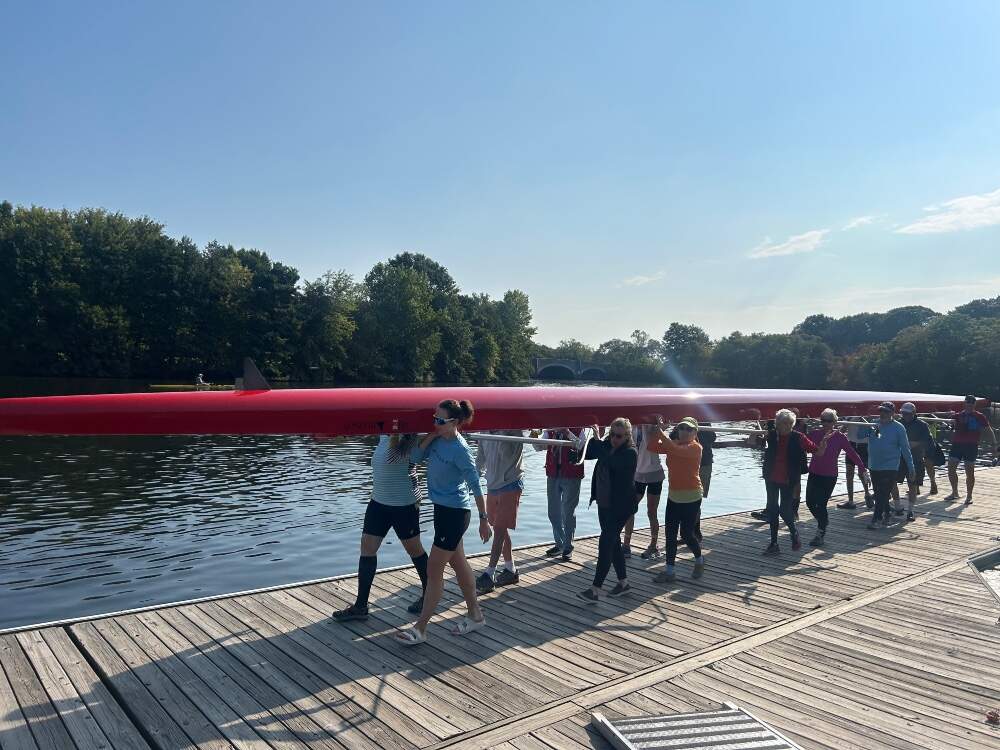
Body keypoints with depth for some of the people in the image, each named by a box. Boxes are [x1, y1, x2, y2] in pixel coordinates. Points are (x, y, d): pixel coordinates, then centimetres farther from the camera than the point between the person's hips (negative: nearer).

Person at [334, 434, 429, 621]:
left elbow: (391, 457, -27)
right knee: (367, 547, 5)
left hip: (404, 504, -7)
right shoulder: (384, 436, 4)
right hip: (379, 501, 8)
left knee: (414, 549, 8)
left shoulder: (408, 438, -17)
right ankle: (360, 606, 12)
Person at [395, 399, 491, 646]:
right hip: (442, 508, 9)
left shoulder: (460, 449, -21)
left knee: (433, 569, -2)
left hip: (454, 512, -9)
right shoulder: (438, 439, 1)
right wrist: (433, 434, -11)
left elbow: (475, 485, -18)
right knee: (459, 564, 18)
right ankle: (475, 615, 33)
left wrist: (483, 519, -16)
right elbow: (416, 457, -4)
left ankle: (420, 628, 8)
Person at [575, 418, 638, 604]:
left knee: (606, 544, -10)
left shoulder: (630, 452, -17)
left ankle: (595, 590, -8)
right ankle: (623, 582, 29)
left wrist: (597, 440, -26)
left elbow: (610, 462, -33)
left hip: (620, 506, -8)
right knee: (613, 543, 16)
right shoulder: (607, 445, 5)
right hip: (604, 503, 8)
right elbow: (586, 454, 8)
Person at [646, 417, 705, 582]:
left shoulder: (695, 447, -14)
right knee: (669, 534, 5)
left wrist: (660, 432, -31)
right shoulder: (673, 444, 5)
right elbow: (651, 447, -5)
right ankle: (669, 571, 14)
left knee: (686, 534, 1)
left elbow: (676, 450, -32)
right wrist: (656, 430, -16)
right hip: (673, 496, 6)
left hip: (691, 498, -6)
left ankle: (699, 560, 30)